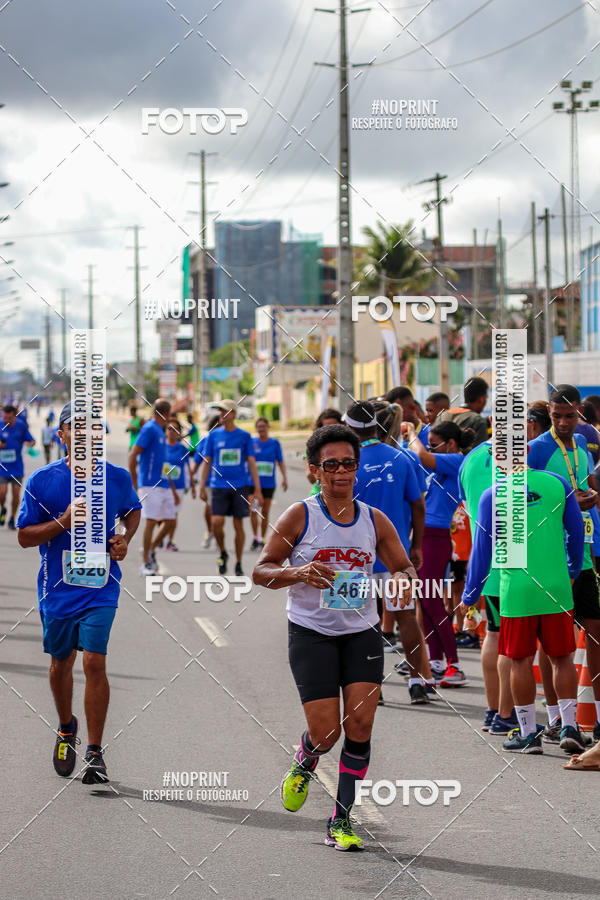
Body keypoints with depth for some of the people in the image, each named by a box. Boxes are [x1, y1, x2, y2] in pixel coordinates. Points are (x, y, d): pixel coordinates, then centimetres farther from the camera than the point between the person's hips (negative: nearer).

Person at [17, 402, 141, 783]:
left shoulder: (118, 478, -1)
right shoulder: (42, 480, -6)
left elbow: (133, 511, 20)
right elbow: (24, 536, -3)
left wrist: (125, 539, 0)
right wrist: (64, 522, -18)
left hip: (101, 586, -1)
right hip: (58, 588, 1)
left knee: (95, 662, -12)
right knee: (61, 661, 16)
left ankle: (95, 753, -5)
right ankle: (66, 729, 43)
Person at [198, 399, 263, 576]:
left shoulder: (244, 436, 3)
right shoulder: (213, 435, 4)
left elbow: (251, 463, 4)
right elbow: (206, 462, 8)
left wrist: (257, 490, 0)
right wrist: (202, 487, 3)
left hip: (239, 486, 0)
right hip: (219, 486, 0)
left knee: (238, 525, 2)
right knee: (217, 522, -12)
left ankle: (238, 563, 14)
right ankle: (222, 553, 14)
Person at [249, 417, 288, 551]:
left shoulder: (274, 443, 3)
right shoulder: (252, 442, 1)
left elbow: (280, 461, 6)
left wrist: (284, 478, -3)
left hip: (269, 483, 1)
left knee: (265, 512, 4)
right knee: (253, 510, -10)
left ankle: (262, 540, 14)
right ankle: (256, 538, 4)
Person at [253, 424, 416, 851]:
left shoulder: (374, 520, 4)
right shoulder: (300, 516, -5)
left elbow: (404, 567, 13)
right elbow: (260, 570, -4)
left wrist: (404, 579, -12)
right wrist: (298, 573, -24)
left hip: (362, 631, 3)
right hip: (311, 633, -3)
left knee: (360, 723, -9)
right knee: (326, 732, -9)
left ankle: (341, 822, 2)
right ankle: (305, 763, 30)